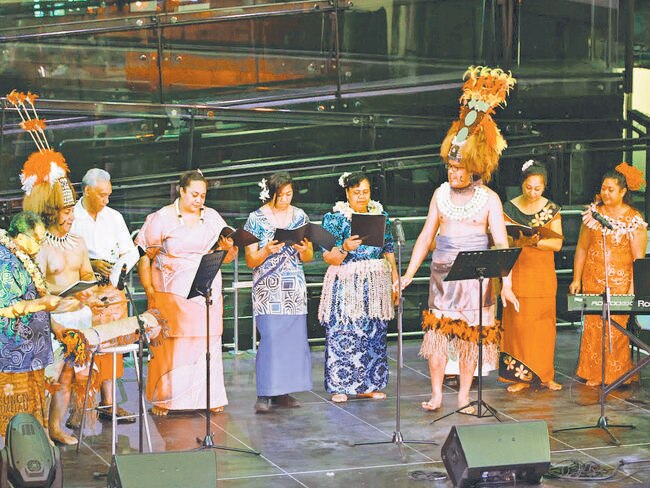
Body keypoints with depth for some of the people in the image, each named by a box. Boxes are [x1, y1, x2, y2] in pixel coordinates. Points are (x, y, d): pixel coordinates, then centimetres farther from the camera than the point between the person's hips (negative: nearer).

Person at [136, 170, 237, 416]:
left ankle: (210, 398, 8)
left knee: (208, 343, 1)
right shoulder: (162, 218, -1)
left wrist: (227, 248, -12)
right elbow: (143, 255, 0)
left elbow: (228, 257, 11)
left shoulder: (213, 218, 10)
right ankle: (161, 399, 5)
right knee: (168, 344, -2)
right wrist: (149, 289, -6)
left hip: (206, 293, 3)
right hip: (171, 294, -3)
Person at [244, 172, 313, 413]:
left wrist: (304, 250, -10)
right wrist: (267, 251, -21)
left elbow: (309, 258, 13)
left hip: (294, 287, 4)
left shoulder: (300, 216, 9)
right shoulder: (257, 219, -2)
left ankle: (282, 391, 9)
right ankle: (264, 395, -9)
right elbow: (250, 261, -3)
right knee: (270, 338, -12)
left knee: (294, 338, 0)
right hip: (267, 287, -4)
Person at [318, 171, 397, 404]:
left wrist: (396, 280, 12)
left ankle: (368, 385, 12)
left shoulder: (381, 216, 10)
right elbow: (329, 258, -8)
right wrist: (345, 248, -27)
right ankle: (340, 386, -1)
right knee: (343, 333, -7)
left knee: (374, 334, 4)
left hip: (376, 284, 4)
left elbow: (389, 251, 15)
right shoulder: (335, 219, -3)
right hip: (346, 285, -4)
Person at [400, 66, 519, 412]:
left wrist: (506, 284, -17)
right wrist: (409, 274, 4)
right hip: (442, 273, 2)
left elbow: (501, 243, -7)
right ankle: (436, 396, 8)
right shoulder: (441, 194, 6)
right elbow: (426, 236, 9)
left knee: (471, 334, 2)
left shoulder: (489, 199, -3)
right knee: (437, 329, -1)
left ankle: (464, 397, 12)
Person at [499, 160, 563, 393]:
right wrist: (522, 240, -22)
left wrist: (534, 242, -19)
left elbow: (557, 243, -3)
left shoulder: (552, 209, 4)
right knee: (518, 322, -5)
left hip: (543, 273, 1)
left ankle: (544, 375, 11)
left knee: (544, 322, 2)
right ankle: (520, 375, 1)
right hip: (517, 272, -1)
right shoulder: (509, 208, 1)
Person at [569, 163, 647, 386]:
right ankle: (594, 374, 11)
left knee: (617, 327, -4)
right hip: (593, 281, 3)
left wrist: (633, 288, -12)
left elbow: (638, 256, -5)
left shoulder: (634, 219, -3)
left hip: (620, 282, -3)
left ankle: (616, 375, 8)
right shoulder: (593, 213, 6)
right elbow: (582, 248, 9)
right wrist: (576, 279, 6)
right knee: (592, 325, 1)